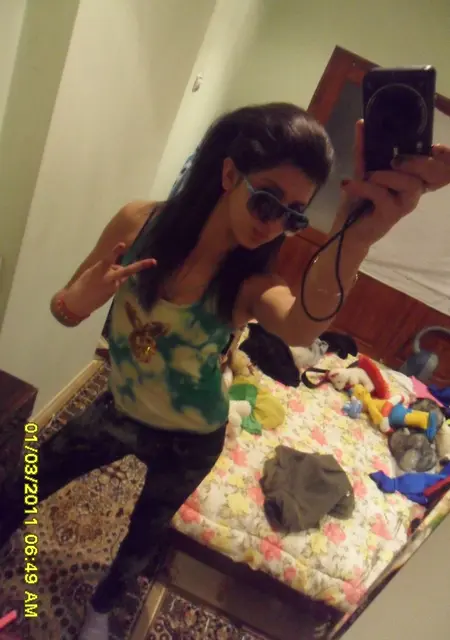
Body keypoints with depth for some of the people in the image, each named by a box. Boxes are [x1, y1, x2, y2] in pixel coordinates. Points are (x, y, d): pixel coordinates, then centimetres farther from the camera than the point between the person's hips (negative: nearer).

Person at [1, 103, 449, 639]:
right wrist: (77, 302, -35)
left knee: (145, 537, 25)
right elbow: (64, 308, -10)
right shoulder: (139, 223, -21)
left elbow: (301, 327, -51)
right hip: (116, 410, 1)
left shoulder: (251, 283, -26)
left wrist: (354, 237, -71)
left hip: (188, 441, -1)